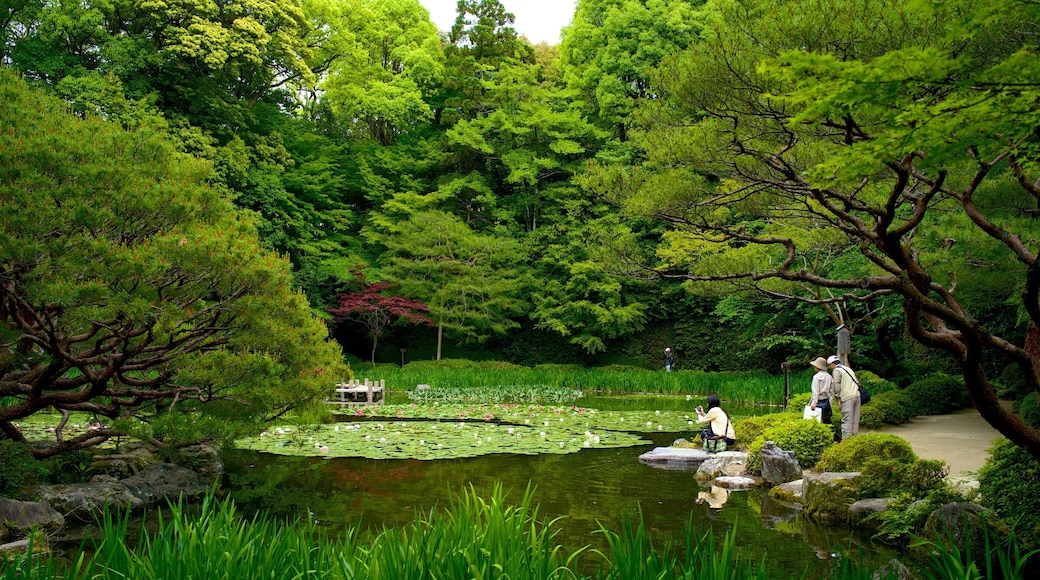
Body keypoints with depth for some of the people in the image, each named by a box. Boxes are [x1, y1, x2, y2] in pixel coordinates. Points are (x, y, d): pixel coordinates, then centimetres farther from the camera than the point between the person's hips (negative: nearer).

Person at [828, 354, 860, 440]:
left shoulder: (836, 370, -2)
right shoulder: (848, 368, 23)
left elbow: (836, 385, -11)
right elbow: (857, 382, 21)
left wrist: (838, 398, -6)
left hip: (847, 397, -8)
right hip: (857, 395, 8)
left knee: (847, 420, -7)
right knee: (855, 419, 10)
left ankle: (845, 439, -7)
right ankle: (854, 436, 13)